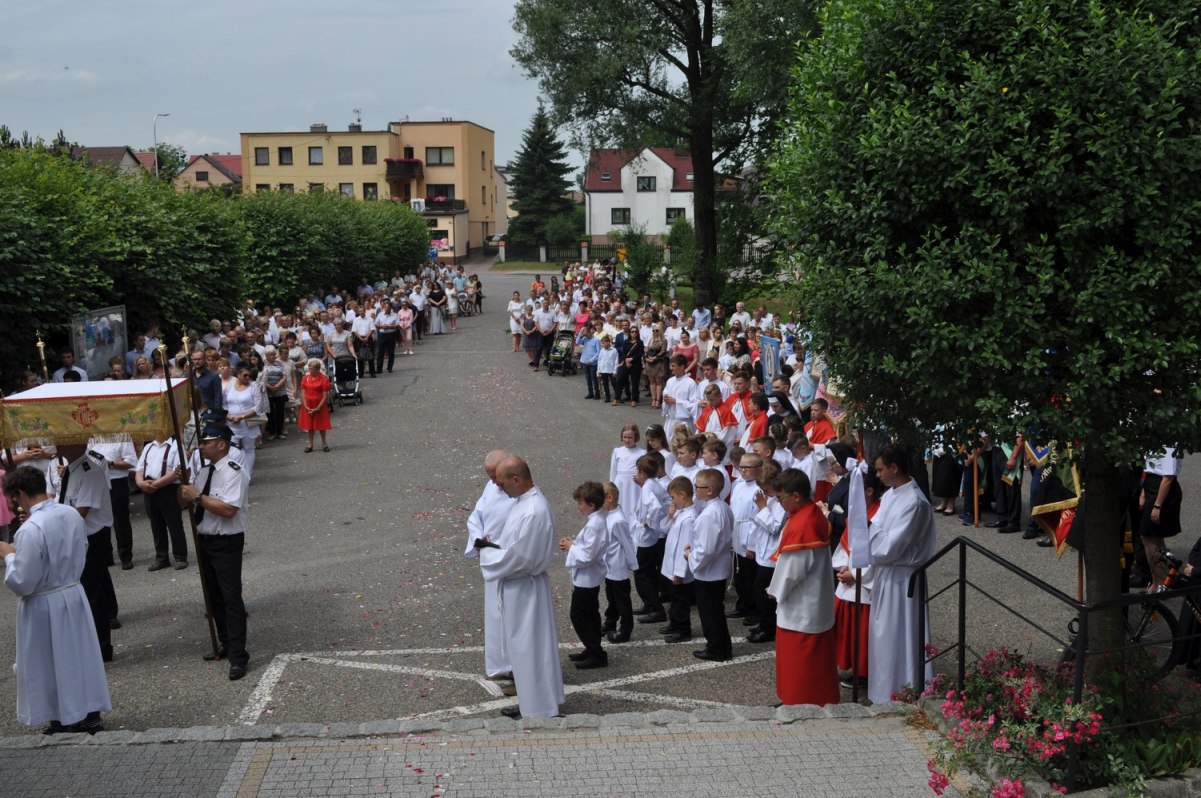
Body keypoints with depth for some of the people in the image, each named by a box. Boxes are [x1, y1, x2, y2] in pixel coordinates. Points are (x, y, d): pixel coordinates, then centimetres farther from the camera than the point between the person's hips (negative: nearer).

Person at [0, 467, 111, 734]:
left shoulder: (31, 529, -25)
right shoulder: (72, 514, -3)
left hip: (44, 607, -7)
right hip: (74, 595, 7)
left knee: (52, 664, 10)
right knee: (79, 656, 17)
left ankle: (65, 721, 20)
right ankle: (89, 714, 28)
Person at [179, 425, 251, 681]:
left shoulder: (233, 473, -18)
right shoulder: (203, 472, 8)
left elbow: (228, 510, -28)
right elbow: (185, 500, 15)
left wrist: (198, 496, -24)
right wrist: (182, 483, -6)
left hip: (226, 543, -9)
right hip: (204, 540, 9)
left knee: (231, 598, -7)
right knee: (214, 597, 19)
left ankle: (238, 657, -3)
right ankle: (224, 645, 33)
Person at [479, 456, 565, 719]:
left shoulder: (533, 511, -27)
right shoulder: (524, 500, 4)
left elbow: (518, 558, -26)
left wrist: (487, 552, -12)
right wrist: (494, 545, 2)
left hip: (525, 590, -10)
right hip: (517, 588, 10)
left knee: (530, 650, 2)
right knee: (523, 648, 19)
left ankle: (538, 711, 14)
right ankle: (531, 704, 32)